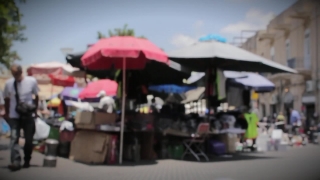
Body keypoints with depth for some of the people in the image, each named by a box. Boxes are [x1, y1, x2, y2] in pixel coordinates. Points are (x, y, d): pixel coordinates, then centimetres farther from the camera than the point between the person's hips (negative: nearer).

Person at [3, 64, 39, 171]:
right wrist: (6, 112, 10)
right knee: (14, 138, -11)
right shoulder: (8, 83, -4)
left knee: (29, 139, 7)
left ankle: (27, 160, 25)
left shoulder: (32, 81, -6)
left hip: (28, 115, 0)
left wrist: (35, 109, 7)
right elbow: (7, 99, 9)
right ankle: (16, 162, -13)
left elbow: (36, 96, 7)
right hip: (14, 116, 0)